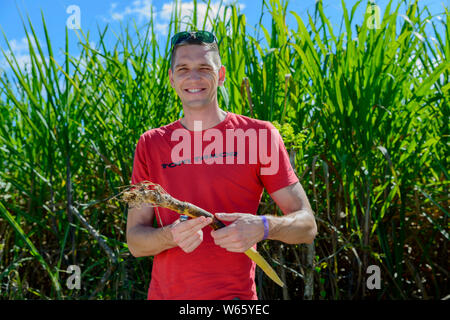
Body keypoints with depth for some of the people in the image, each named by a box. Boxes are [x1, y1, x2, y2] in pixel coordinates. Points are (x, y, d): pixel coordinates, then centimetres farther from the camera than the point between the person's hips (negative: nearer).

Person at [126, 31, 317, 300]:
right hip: (163, 292, 2)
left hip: (232, 293, -2)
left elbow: (307, 226, -3)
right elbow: (135, 241, 1)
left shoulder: (260, 135, -4)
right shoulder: (150, 145, 3)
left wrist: (263, 227, -23)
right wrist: (171, 236, -19)